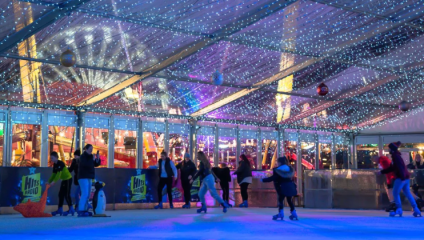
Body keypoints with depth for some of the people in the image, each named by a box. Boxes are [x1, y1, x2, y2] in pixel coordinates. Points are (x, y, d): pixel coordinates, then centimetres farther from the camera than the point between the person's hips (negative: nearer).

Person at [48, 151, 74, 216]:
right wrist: (49, 181, 0)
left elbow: (59, 174, -28)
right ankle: (60, 209, 15)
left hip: (68, 179, -10)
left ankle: (71, 209, -7)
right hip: (64, 180, 10)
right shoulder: (55, 165, 8)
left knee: (66, 194, -11)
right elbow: (54, 174, 10)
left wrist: (54, 181, -35)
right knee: (61, 194, 9)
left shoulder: (60, 163, -20)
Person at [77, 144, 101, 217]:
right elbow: (86, 164, -24)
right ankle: (80, 211, -19)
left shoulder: (90, 156, 14)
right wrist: (93, 159, -25)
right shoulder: (83, 156, -8)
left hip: (89, 178, 9)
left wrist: (97, 158, -4)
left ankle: (84, 210, 11)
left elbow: (96, 164, 11)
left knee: (87, 195, 8)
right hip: (83, 177, -9)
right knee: (85, 194, -16)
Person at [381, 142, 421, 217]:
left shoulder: (396, 156, -11)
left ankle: (399, 209, -2)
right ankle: (416, 211, 9)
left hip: (401, 178, -10)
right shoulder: (396, 156, 19)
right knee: (408, 194, 11)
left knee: (395, 193, -1)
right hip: (406, 178, 10)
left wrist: (402, 177, -28)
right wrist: (382, 172, 29)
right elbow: (392, 168, 26)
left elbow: (400, 167, -22)